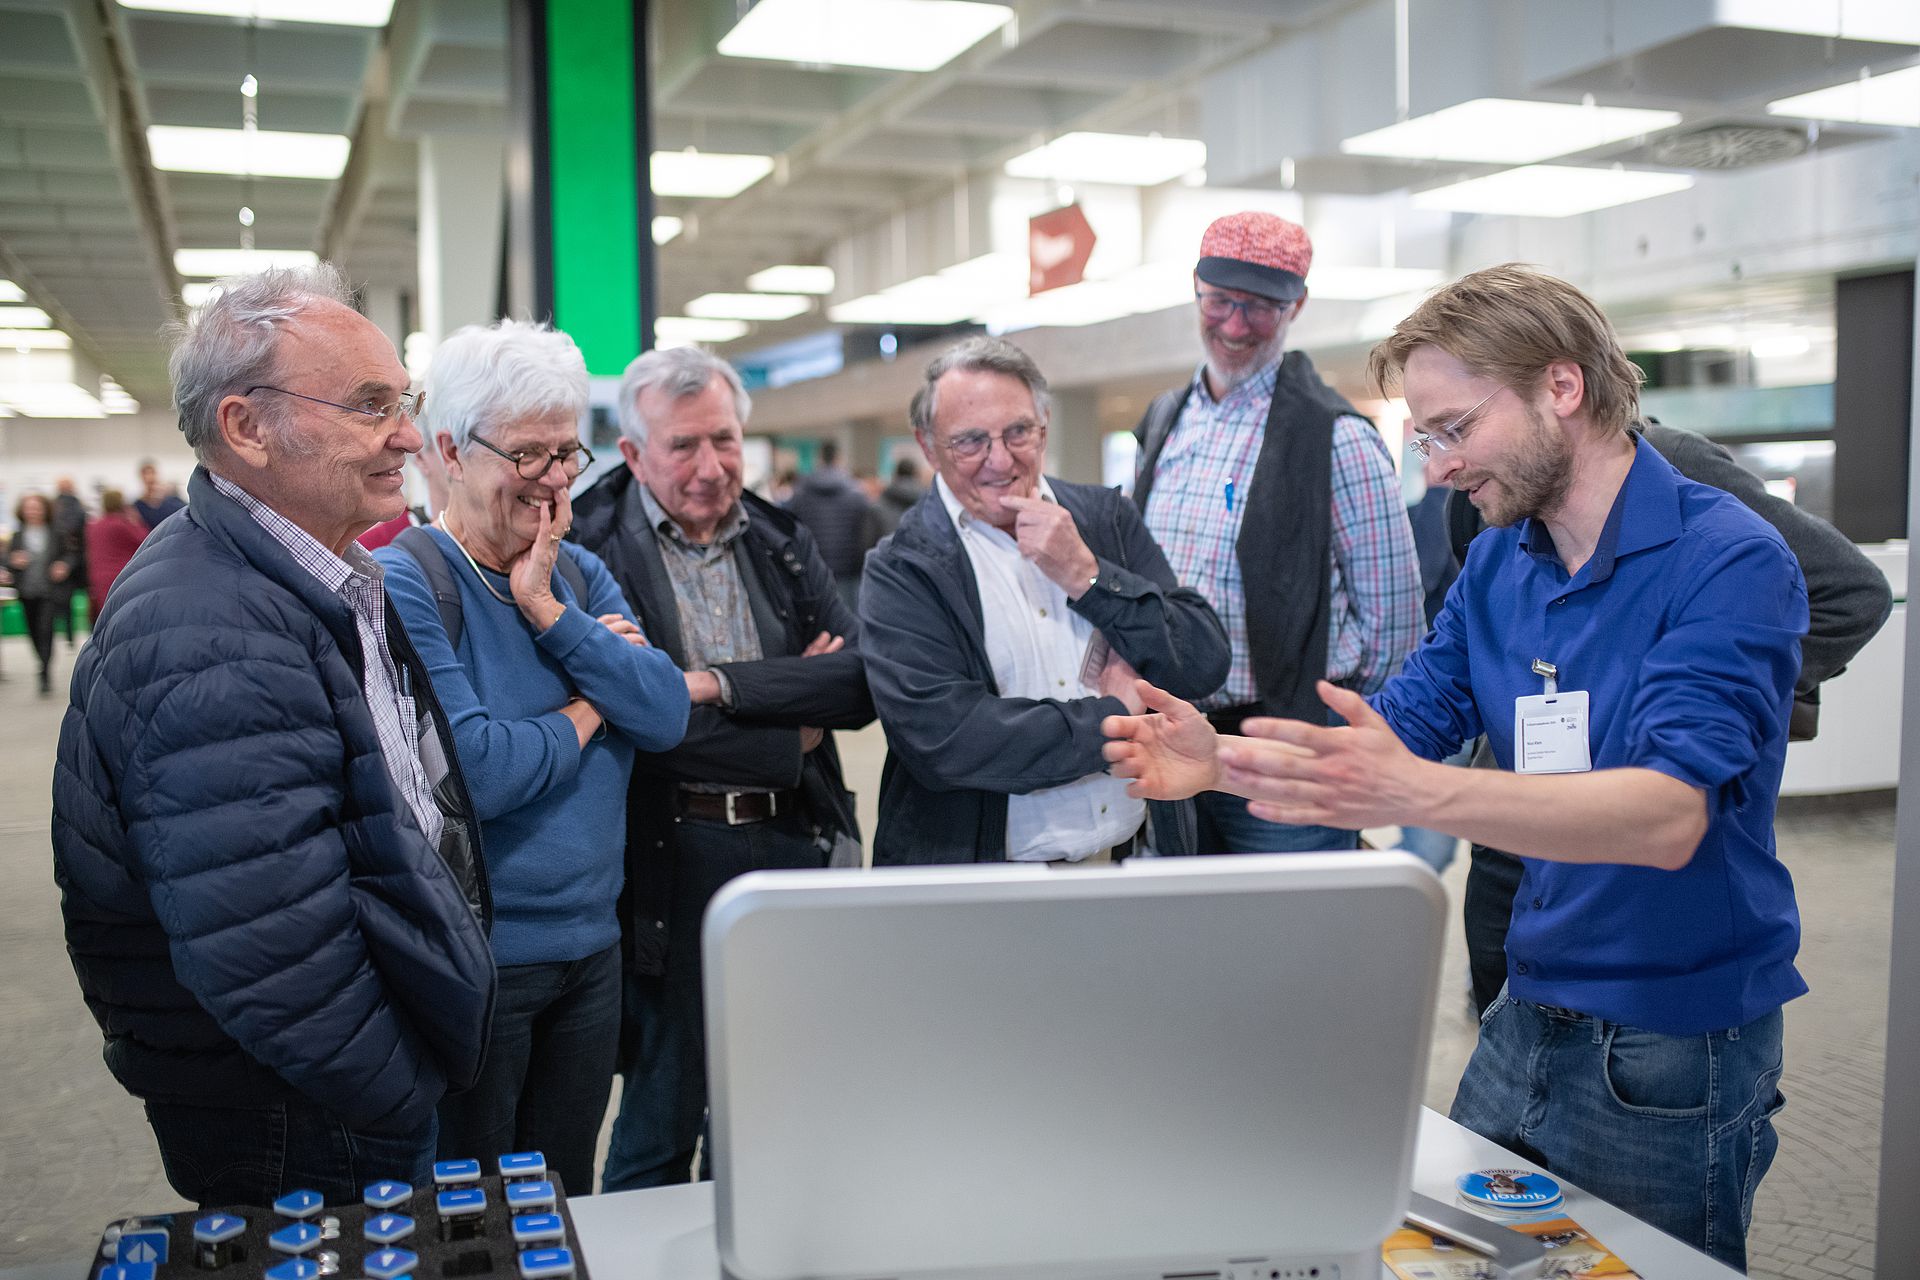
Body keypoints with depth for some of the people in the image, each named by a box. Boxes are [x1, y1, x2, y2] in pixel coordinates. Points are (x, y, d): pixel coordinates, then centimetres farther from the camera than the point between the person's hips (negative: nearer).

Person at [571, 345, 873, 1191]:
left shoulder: (783, 544, 10)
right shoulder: (592, 550, -7)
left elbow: (861, 683, -3)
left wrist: (721, 684, -15)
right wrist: (788, 739, -10)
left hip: (796, 847, 5)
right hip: (674, 859, -5)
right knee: (659, 1130, 9)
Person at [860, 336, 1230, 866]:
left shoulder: (1106, 516, 7)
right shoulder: (901, 571, -5)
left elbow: (1206, 665, 2)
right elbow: (938, 738, -17)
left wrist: (1086, 575, -10)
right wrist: (1114, 718, -10)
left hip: (1136, 862, 4)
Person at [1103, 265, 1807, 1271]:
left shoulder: (1729, 561, -19)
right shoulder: (1496, 564, 3)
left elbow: (1669, 814, -31)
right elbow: (1401, 728, 4)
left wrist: (1416, 793, -44)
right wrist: (1227, 761, -14)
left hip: (1676, 1046, -6)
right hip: (1526, 1017, 7)